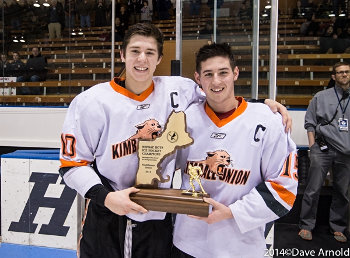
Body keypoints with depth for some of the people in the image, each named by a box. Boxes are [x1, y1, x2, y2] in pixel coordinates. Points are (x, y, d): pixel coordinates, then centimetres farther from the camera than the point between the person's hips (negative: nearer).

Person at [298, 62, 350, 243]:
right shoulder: (321, 97, 7)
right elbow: (310, 123, 7)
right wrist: (312, 146, -1)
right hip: (323, 150, -2)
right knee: (313, 189, -2)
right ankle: (306, 226, 10)